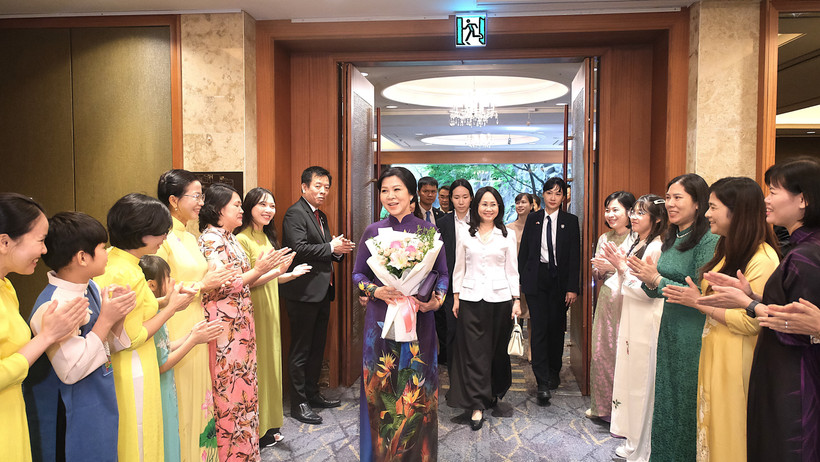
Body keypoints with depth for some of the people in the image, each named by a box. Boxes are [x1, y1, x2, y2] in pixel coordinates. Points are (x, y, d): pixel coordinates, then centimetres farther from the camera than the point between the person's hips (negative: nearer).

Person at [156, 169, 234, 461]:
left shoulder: (189, 237, 13)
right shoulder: (162, 238, -15)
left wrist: (214, 279, 5)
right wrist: (201, 285, -16)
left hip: (195, 332, 9)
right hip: (175, 335, -8)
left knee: (198, 397, 16)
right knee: (181, 403, 3)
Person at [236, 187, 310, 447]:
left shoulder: (267, 237, 13)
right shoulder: (242, 239, -14)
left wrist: (291, 274, 5)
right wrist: (277, 271, -25)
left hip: (270, 309, 9)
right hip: (254, 311, -9)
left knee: (270, 362, 14)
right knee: (255, 367, 0)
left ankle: (269, 425, 27)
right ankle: (255, 432, 13)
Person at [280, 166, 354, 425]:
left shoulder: (321, 216, 17)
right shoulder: (295, 214, -12)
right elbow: (299, 248, -23)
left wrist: (340, 250, 1)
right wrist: (331, 248, -17)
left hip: (322, 290, 9)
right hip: (303, 292, -9)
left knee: (317, 347, 17)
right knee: (301, 350, 1)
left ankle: (312, 394, 31)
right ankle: (298, 403, 11)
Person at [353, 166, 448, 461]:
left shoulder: (428, 230, 0)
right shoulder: (373, 231, 3)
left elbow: (443, 273, 5)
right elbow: (358, 273, 7)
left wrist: (437, 299, -14)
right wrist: (375, 290, -12)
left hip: (419, 318, -1)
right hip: (382, 318, 1)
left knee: (417, 387, 6)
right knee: (381, 385, 7)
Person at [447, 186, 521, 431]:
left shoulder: (508, 235, 5)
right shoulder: (465, 235, 6)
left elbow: (512, 269, 5)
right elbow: (459, 268, 9)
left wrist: (516, 300, 1)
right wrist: (456, 297, 5)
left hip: (499, 299, 0)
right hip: (471, 298, 0)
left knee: (497, 350, 9)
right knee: (473, 351, -2)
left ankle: (494, 392, 30)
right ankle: (477, 405, 3)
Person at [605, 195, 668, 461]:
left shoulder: (656, 248, -16)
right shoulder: (635, 246, 12)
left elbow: (647, 291, -21)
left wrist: (622, 267, -15)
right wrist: (619, 266, 2)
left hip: (646, 326, -9)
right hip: (630, 322, 9)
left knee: (641, 384, 1)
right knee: (629, 381, 16)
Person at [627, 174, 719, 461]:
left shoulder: (709, 241, -16)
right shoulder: (671, 240, 8)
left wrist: (657, 280, -21)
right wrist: (649, 282, -7)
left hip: (694, 336, -8)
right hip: (669, 329, 8)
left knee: (687, 405, 7)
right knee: (666, 399, 19)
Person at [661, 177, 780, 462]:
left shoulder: (762, 259, -19)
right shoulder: (725, 250, 11)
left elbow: (751, 323, -21)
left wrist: (699, 303, -15)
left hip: (736, 362, -8)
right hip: (713, 353, 8)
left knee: (730, 435, 7)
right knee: (710, 427, 17)